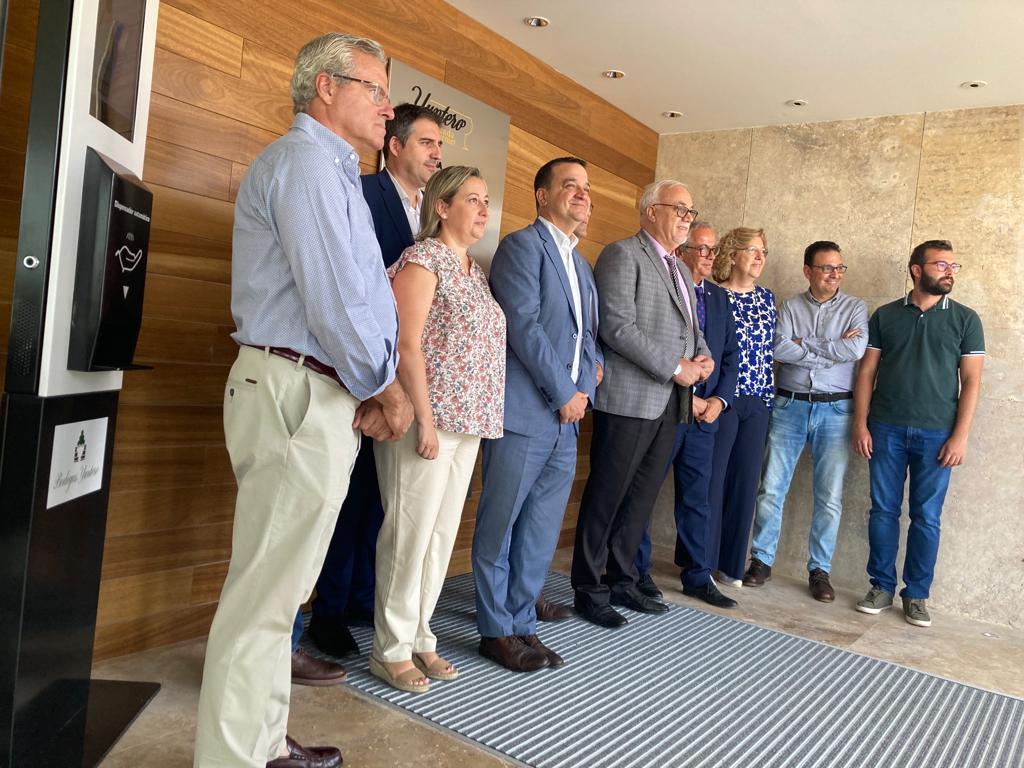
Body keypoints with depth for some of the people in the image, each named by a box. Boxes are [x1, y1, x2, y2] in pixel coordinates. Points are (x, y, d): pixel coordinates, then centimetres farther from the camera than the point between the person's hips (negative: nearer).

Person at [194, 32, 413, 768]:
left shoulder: (334, 172, 23)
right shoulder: (307, 160, -9)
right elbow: (334, 300, -19)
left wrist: (373, 389, 6)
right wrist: (386, 388, -6)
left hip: (319, 395, 10)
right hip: (300, 395, -10)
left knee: (279, 586, 16)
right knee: (266, 592, -3)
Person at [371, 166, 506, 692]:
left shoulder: (477, 271, 17)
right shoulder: (423, 260, -7)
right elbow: (407, 345, -14)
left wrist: (478, 421, 12)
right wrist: (425, 420, -17)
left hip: (467, 425, 8)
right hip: (427, 420, -8)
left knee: (442, 533, 13)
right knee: (410, 533, -1)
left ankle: (419, 638, 26)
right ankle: (391, 650, 14)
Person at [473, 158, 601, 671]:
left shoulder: (581, 265, 21)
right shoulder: (522, 246, -5)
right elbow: (524, 326, -14)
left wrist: (583, 389, 4)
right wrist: (564, 393, -11)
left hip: (566, 417, 8)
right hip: (523, 413, -8)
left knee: (541, 532, 11)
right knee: (499, 527, 3)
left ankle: (522, 624, 24)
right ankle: (497, 631, 16)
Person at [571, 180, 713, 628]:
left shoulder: (680, 270, 21)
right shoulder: (623, 255, -6)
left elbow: (691, 327, 27)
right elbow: (617, 327, -17)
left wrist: (704, 356, 4)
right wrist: (674, 367, -16)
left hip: (669, 403, 8)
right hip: (628, 399, -8)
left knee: (642, 497, 12)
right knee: (606, 497, 0)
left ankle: (621, 582, 24)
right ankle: (590, 591, 12)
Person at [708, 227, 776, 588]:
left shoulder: (766, 297, 13)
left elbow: (768, 350, 15)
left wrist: (769, 396, 10)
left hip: (757, 401, 5)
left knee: (745, 482, 8)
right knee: (712, 480, -1)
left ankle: (731, 564, 20)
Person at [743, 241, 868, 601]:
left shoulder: (855, 308, 6)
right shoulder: (790, 307, 7)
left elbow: (857, 349, -13)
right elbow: (779, 348, -11)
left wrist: (804, 343, -8)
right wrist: (833, 349, -10)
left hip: (834, 410, 0)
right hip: (789, 405, 0)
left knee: (830, 497, 4)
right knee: (771, 488, 2)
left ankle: (819, 569, 16)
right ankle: (762, 559, 15)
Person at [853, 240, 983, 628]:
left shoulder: (965, 319, 4)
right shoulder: (885, 315, 6)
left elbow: (971, 381, 1)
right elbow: (867, 371, 5)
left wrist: (960, 435, -7)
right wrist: (861, 424, -3)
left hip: (937, 435, 0)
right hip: (887, 431, 1)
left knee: (926, 518, 4)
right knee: (883, 511, 5)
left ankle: (917, 595, 18)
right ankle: (882, 586, 19)